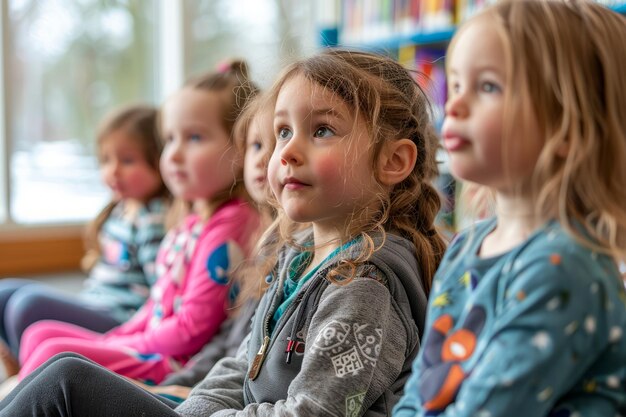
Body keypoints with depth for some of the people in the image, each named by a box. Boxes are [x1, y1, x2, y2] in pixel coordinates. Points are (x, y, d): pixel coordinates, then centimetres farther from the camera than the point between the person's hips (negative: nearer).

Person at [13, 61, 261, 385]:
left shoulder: (228, 226, -19)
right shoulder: (195, 218, 13)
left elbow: (193, 329, -20)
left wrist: (116, 344, -10)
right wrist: (113, 339, 9)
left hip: (176, 368, -10)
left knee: (56, 353, -20)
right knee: (40, 334, 13)